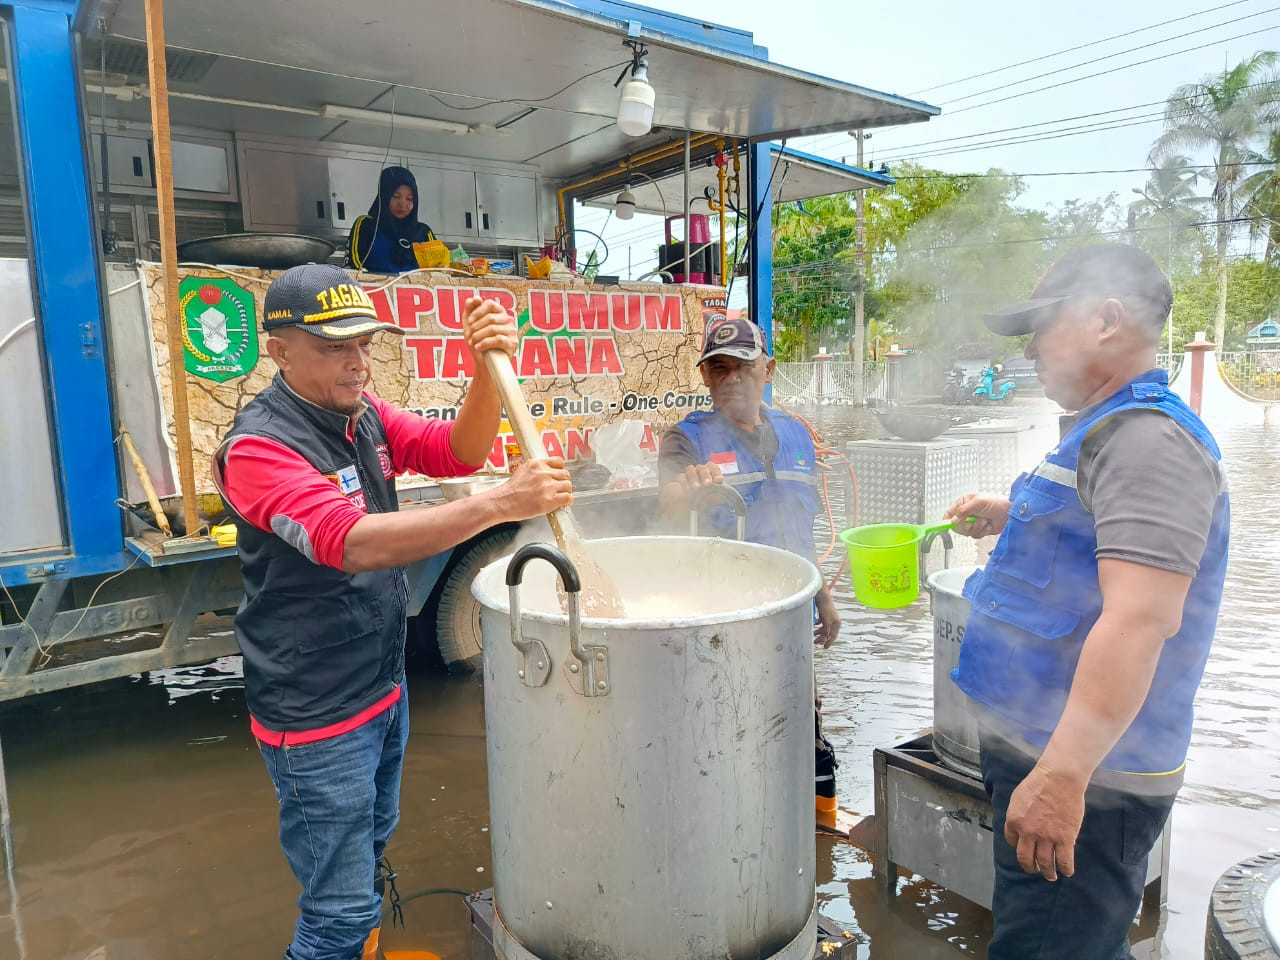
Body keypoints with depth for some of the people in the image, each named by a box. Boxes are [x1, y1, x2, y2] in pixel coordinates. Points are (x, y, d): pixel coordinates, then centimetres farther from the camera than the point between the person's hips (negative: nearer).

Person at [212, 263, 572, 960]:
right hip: (316, 716, -8)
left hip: (385, 687, 8)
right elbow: (354, 543, -36)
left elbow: (456, 452, -6)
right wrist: (501, 503, -43)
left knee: (370, 853, 27)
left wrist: (491, 369, -24)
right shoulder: (259, 445, -22)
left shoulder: (363, 414, 2)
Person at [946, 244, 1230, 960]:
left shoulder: (1147, 437, -20)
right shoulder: (1111, 430, 14)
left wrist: (1062, 775, -32)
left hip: (1087, 774, -10)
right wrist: (1011, 519, 18)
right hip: (1042, 748, 10)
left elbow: (1139, 619, -30)